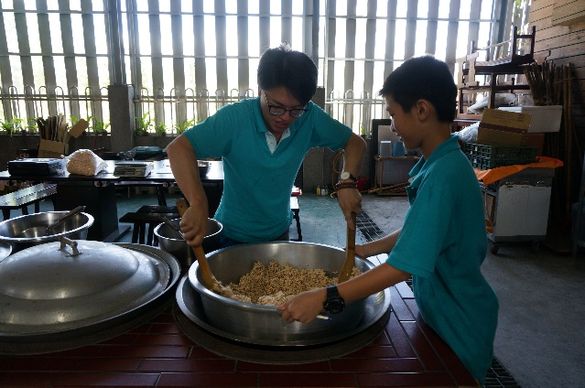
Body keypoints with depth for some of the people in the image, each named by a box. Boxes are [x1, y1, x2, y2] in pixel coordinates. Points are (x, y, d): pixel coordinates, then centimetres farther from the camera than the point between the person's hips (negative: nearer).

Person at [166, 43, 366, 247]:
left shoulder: (309, 118, -16)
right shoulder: (235, 118, -25)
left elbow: (355, 142, -5)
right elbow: (178, 148, -31)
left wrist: (347, 183, -23)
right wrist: (198, 204, -46)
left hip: (279, 234, 4)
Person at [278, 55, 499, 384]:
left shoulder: (442, 176, -31)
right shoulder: (445, 163, 0)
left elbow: (405, 265, -34)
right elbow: (418, 233, 8)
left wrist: (326, 298, -34)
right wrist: (364, 250, 5)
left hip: (460, 325, -8)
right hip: (441, 311, 8)